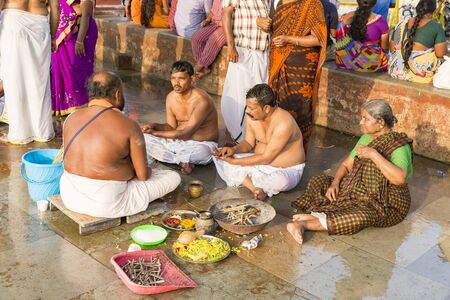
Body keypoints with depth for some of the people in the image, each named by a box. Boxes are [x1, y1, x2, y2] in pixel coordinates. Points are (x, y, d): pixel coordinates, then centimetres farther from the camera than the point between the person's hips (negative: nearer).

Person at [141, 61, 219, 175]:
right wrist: (155, 126, -17)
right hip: (179, 140, 6)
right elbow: (172, 127, 5)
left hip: (202, 144, -6)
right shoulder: (171, 97, -3)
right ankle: (183, 161, -15)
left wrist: (155, 133, -27)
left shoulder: (201, 100, -25)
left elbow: (186, 134, -27)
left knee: (203, 152, -42)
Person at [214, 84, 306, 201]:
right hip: (260, 161, 7)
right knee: (219, 156, -7)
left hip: (286, 171, -6)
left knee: (280, 181, -43)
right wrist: (234, 149, -16)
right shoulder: (252, 116, -8)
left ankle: (243, 180, -12)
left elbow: (266, 158, -26)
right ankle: (255, 188, -23)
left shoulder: (283, 123, -29)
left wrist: (234, 162, -22)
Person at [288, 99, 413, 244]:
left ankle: (305, 224, -41)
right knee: (318, 181, -2)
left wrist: (374, 154, -33)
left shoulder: (400, 146, -16)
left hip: (387, 206, -8)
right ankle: (318, 216, -28)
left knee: (362, 216, -40)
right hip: (360, 192, 8)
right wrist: (335, 183, -9)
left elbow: (400, 178, -33)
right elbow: (347, 164, 10)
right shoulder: (366, 138, 7)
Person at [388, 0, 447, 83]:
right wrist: (444, 43, 11)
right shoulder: (436, 26, -3)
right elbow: (440, 54, -8)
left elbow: (392, 50, 9)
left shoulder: (402, 24, 7)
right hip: (421, 73, -4)